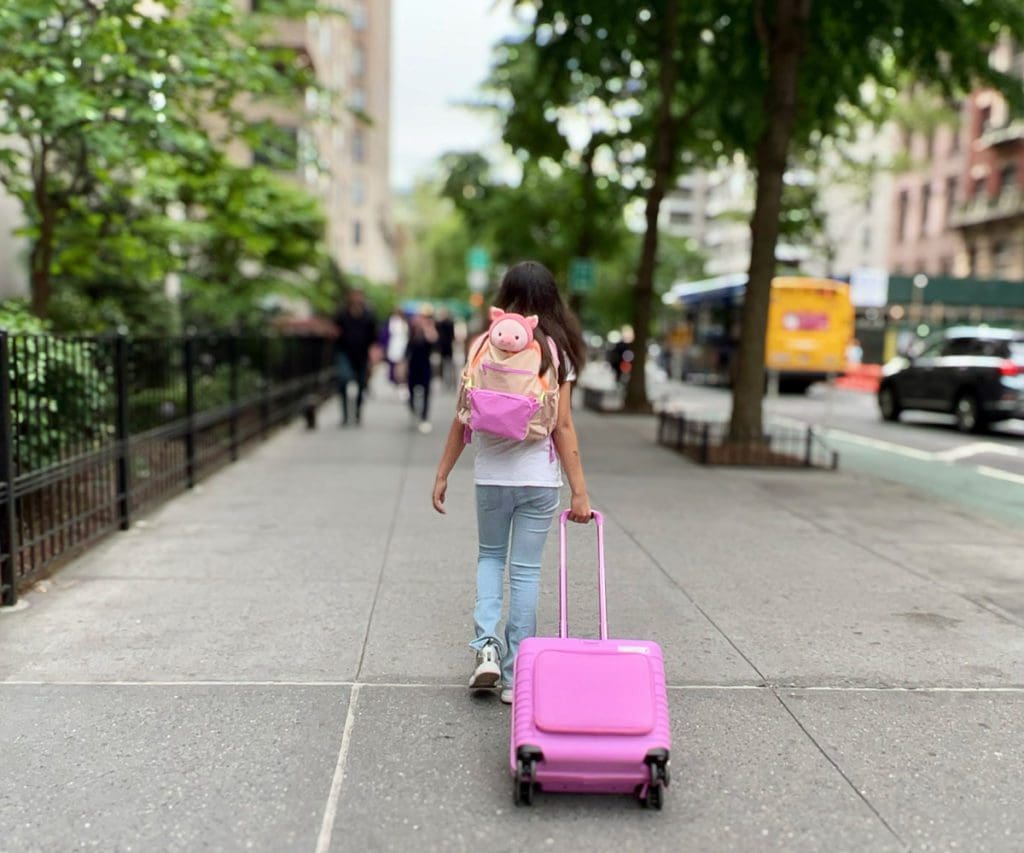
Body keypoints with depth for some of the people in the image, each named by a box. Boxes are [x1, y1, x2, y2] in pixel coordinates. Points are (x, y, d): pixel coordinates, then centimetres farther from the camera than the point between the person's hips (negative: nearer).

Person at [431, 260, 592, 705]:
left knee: (490, 556, 22)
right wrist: (579, 491, -3)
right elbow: (563, 426, -7)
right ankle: (515, 674, 16)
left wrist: (442, 474, 7)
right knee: (526, 569, 9)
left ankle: (486, 645, 5)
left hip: (492, 473, 1)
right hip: (540, 476, 0)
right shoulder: (556, 350, -3)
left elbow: (463, 418, -2)